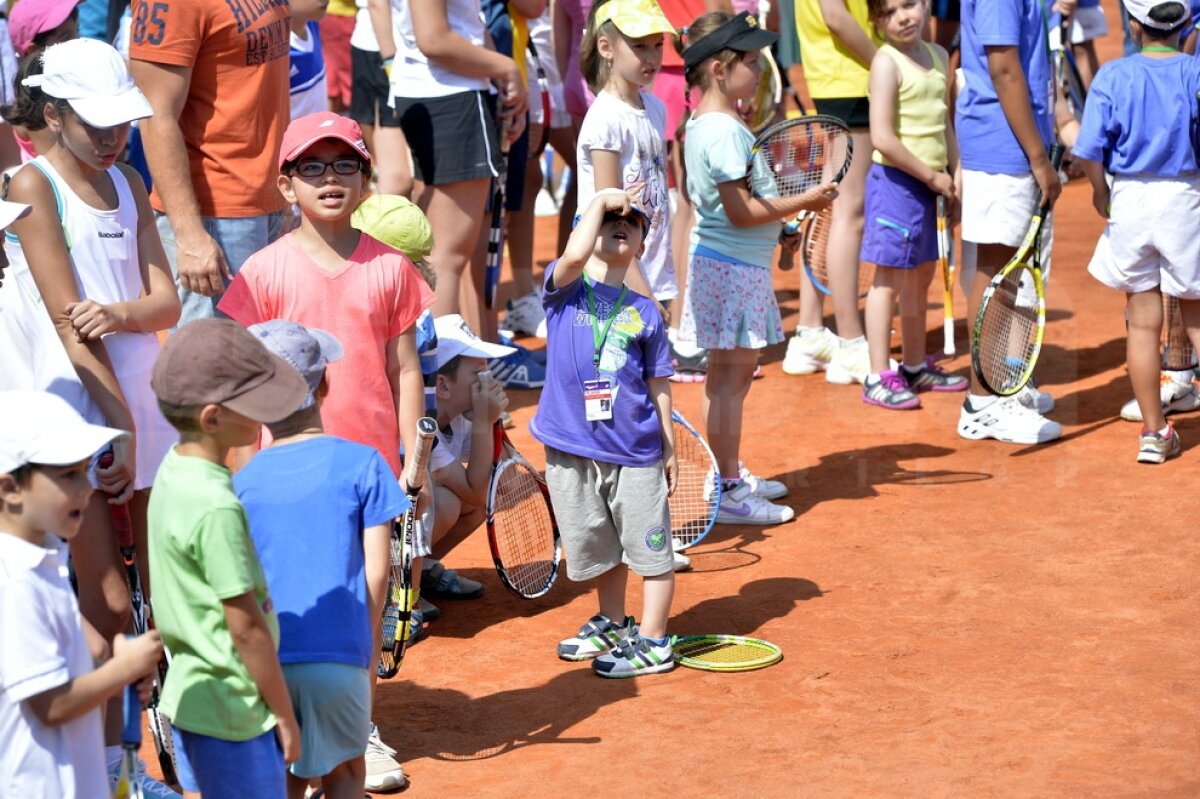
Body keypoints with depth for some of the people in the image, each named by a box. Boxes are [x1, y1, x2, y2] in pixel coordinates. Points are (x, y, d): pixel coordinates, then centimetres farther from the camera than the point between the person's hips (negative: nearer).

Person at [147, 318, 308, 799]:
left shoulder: (174, 471, 2)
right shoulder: (216, 509, -26)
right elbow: (246, 627, -20)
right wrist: (284, 714, -9)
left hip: (189, 697, 9)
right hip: (233, 712, -9)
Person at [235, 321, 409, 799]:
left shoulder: (242, 483, 3)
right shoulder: (362, 464, -2)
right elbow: (377, 571, -2)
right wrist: (370, 647, 10)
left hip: (264, 657, 1)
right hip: (339, 653, -1)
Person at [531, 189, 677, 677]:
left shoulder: (645, 313, 3)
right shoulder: (564, 291, -1)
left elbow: (658, 384, 8)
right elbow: (575, 255, -25)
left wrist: (669, 448, 8)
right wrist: (602, 200, -13)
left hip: (635, 453, 0)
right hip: (573, 450, 0)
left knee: (650, 548, 1)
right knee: (598, 547, 16)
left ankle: (652, 642, 12)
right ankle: (612, 625, 36)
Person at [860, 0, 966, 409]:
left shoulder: (938, 56, 10)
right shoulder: (887, 62, -13)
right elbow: (883, 138, -20)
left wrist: (956, 174, 10)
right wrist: (932, 176, -14)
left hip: (929, 183, 8)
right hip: (895, 180, -8)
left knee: (921, 276, 15)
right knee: (889, 280, -4)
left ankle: (916, 366, 27)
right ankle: (878, 377, 0)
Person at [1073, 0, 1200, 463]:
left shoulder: (1113, 77, -5)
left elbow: (1090, 152, -8)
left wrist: (1101, 194, 10)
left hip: (1130, 199, 1)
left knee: (1143, 324, 9)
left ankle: (1154, 430, 13)